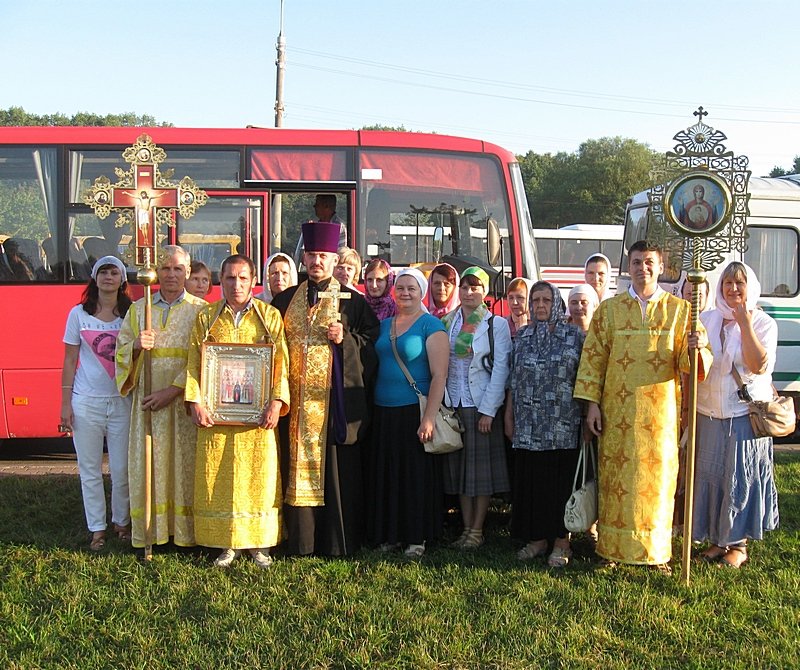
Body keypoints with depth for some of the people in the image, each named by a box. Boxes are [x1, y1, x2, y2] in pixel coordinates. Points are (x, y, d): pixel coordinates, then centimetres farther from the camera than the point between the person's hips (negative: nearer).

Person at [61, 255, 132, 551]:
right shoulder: (79, 314, 3)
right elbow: (70, 361, 4)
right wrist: (65, 404, 0)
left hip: (121, 401, 0)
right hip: (86, 402, 0)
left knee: (122, 468, 4)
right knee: (90, 470, 6)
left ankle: (121, 521, 23)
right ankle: (97, 529, 17)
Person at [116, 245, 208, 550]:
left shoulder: (200, 310, 3)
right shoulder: (138, 309, 12)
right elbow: (121, 352, 9)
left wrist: (173, 390, -14)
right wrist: (136, 346, -14)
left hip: (184, 401, -2)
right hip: (147, 402, 2)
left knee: (185, 463, -1)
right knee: (149, 464, 2)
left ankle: (186, 531, 7)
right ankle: (150, 533, 9)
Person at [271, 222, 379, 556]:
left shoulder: (353, 301, 4)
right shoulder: (285, 300, 12)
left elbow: (374, 341, 3)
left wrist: (345, 339, -14)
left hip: (337, 398, -2)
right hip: (297, 400, 3)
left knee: (338, 471, 0)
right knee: (298, 469, 4)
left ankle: (338, 542, 10)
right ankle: (300, 539, 13)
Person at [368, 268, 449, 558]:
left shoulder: (431, 325, -6)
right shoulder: (385, 324, 12)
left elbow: (439, 375, -12)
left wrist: (429, 417, -17)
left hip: (415, 412, -5)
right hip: (385, 412, 6)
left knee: (416, 474, 2)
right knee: (387, 475, 9)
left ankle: (417, 537, 12)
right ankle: (391, 534, 20)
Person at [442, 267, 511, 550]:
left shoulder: (496, 324, -2)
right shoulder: (447, 323, 9)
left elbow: (500, 368, -7)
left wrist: (488, 410, -12)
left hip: (482, 406, -4)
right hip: (453, 404, 4)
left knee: (482, 466, 0)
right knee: (459, 466, 7)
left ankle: (477, 530, 7)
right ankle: (467, 528, 15)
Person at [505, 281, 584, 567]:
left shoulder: (575, 336, 0)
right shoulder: (522, 337, 10)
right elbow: (513, 381, 13)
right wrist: (509, 417, 10)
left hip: (563, 425, -3)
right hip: (528, 426, 3)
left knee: (561, 481, 1)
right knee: (531, 481, 7)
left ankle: (561, 542, 11)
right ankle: (537, 538, 19)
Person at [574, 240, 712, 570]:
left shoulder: (679, 309, 5)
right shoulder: (610, 309, 5)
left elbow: (688, 363, 3)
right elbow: (593, 357, 4)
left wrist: (697, 348, -20)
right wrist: (592, 403, -3)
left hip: (661, 410, 0)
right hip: (619, 410, 0)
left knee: (658, 478, 5)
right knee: (618, 478, 4)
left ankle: (656, 550, 17)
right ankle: (614, 547, 15)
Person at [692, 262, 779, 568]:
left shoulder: (763, 323, -2)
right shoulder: (706, 320, 6)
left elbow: (760, 366, -17)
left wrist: (745, 325, -19)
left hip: (746, 415, -3)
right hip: (709, 415, 3)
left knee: (741, 478, 3)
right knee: (711, 476, 8)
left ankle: (739, 543, 16)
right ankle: (719, 539, 22)